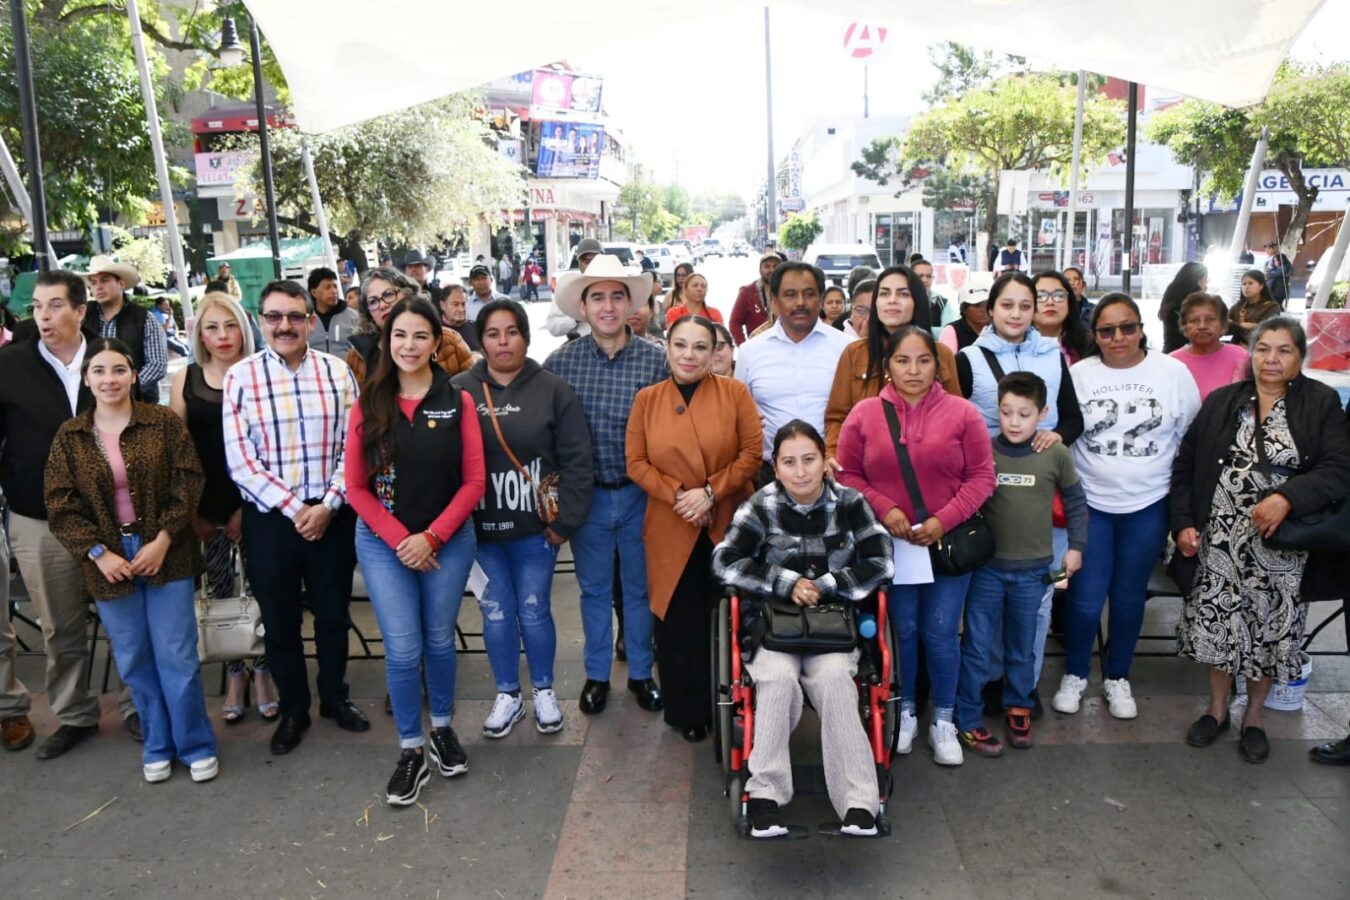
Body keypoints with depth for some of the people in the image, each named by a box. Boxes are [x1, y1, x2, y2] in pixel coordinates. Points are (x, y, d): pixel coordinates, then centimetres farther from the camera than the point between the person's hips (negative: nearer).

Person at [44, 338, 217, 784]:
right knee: (135, 662, 11)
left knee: (177, 658, 0)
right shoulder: (70, 436, 3)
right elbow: (60, 505, 1)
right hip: (109, 562, 2)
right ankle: (158, 747, 27)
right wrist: (98, 552, -10)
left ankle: (197, 746, 17)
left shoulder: (163, 422, -3)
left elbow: (187, 483, -6)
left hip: (166, 556, -2)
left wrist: (163, 540, -13)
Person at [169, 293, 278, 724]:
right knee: (220, 593, 9)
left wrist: (250, 507, -10)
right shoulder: (186, 379, 4)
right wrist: (190, 510, 1)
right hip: (209, 509, 2)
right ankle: (234, 675, 24)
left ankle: (262, 671, 22)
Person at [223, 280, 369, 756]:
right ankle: (293, 710, 32)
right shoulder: (240, 376, -4)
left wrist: (328, 504, -13)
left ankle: (335, 697, 36)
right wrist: (293, 507, -14)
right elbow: (240, 460, -8)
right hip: (270, 518, -1)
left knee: (333, 613, 15)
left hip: (332, 514, 1)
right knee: (280, 620, 12)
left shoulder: (337, 371, 0)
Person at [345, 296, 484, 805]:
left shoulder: (457, 402, -3)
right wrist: (400, 539, -11)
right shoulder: (368, 405, -1)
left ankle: (443, 728, 35)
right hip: (383, 543, 0)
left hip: (448, 540, 0)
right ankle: (411, 752, 16)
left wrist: (431, 537, -12)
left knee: (439, 641, 13)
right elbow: (355, 486, -2)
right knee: (403, 649, 0)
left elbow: (473, 482, -5)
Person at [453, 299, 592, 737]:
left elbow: (575, 460, -5)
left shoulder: (552, 390, -4)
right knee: (496, 612, 11)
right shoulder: (459, 390, -2)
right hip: (480, 528, 1)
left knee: (534, 610, 9)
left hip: (535, 526, -1)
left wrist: (565, 520, -8)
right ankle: (507, 695, 28)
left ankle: (544, 691, 29)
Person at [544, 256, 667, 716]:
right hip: (587, 493, 1)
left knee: (640, 588, 15)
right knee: (594, 588, 16)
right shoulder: (561, 361, -6)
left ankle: (641, 673, 33)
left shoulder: (655, 359, -8)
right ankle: (597, 674, 33)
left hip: (639, 492, 0)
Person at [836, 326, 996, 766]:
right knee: (902, 631, 12)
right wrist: (883, 509, -14)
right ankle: (905, 712, 31)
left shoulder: (962, 412, -4)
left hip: (948, 543, 0)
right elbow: (848, 475, 0)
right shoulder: (864, 414, -3)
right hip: (889, 544, 0)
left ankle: (944, 719, 24)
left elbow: (981, 476, -3)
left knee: (941, 632, 6)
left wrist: (944, 520, -14)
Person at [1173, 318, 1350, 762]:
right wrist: (1183, 523, -4)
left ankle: (1254, 717, 29)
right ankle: (1217, 708, 29)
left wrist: (1288, 497, -26)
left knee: (1269, 627, 8)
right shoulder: (1222, 401, 4)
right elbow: (1186, 465, 4)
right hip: (1220, 539, 2)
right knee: (1217, 621, 8)